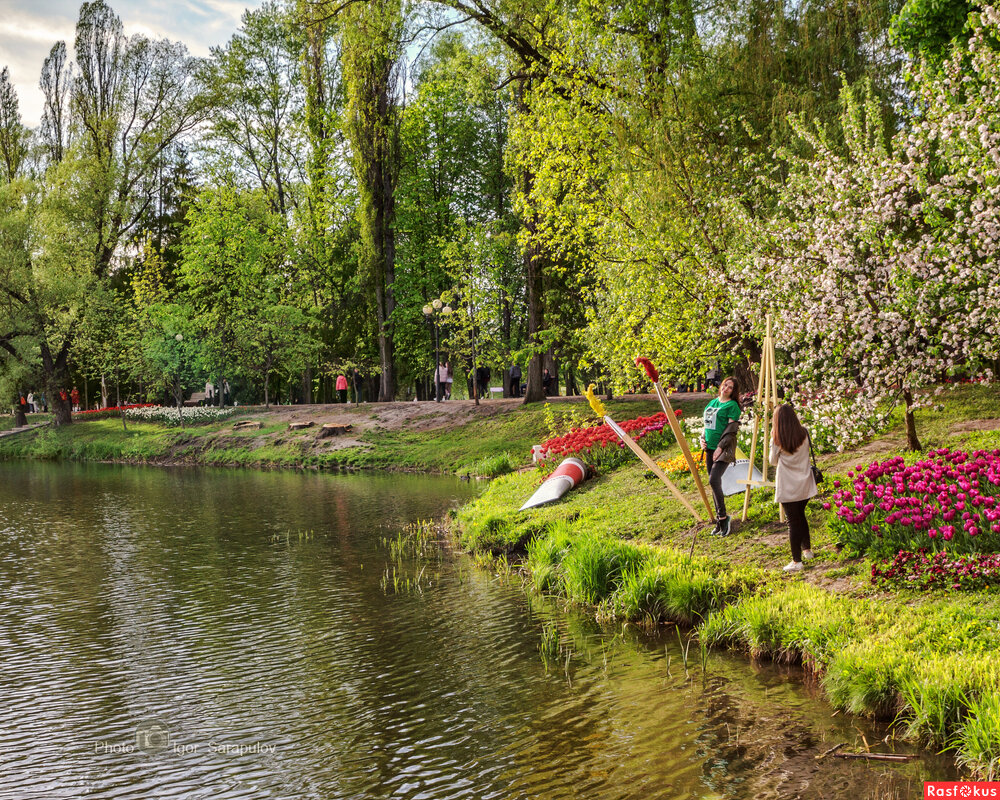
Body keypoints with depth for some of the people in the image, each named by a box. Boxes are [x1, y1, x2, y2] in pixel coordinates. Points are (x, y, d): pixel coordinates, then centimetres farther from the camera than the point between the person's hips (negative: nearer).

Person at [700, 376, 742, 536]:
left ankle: (723, 517, -9)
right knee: (714, 483, 9)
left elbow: (731, 430, -13)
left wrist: (720, 447, -18)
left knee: (714, 481, -21)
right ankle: (720, 521, 17)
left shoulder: (732, 405, -7)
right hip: (709, 449, 8)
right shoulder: (713, 402, 15)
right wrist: (702, 438, 7)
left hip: (724, 450, -7)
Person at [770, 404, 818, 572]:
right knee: (801, 516, 24)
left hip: (787, 487, -4)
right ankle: (807, 550, 36)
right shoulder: (804, 434, -4)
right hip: (805, 484, 4)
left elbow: (773, 461, -1)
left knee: (793, 521, 0)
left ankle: (796, 561, 0)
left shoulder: (777, 440, -15)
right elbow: (806, 455, 10)